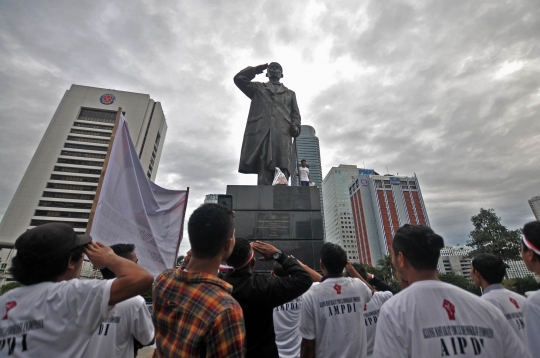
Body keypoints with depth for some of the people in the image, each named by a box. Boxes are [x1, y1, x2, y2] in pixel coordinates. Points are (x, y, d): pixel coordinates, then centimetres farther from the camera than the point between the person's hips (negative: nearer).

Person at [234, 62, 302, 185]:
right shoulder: (258, 88, 30)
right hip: (260, 132, -1)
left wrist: (296, 126, 1)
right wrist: (255, 70, 28)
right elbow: (239, 78, 20)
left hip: (282, 134, 1)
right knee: (263, 170, -16)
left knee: (282, 171, -16)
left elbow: (295, 114, 22)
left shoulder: (290, 93, 33)